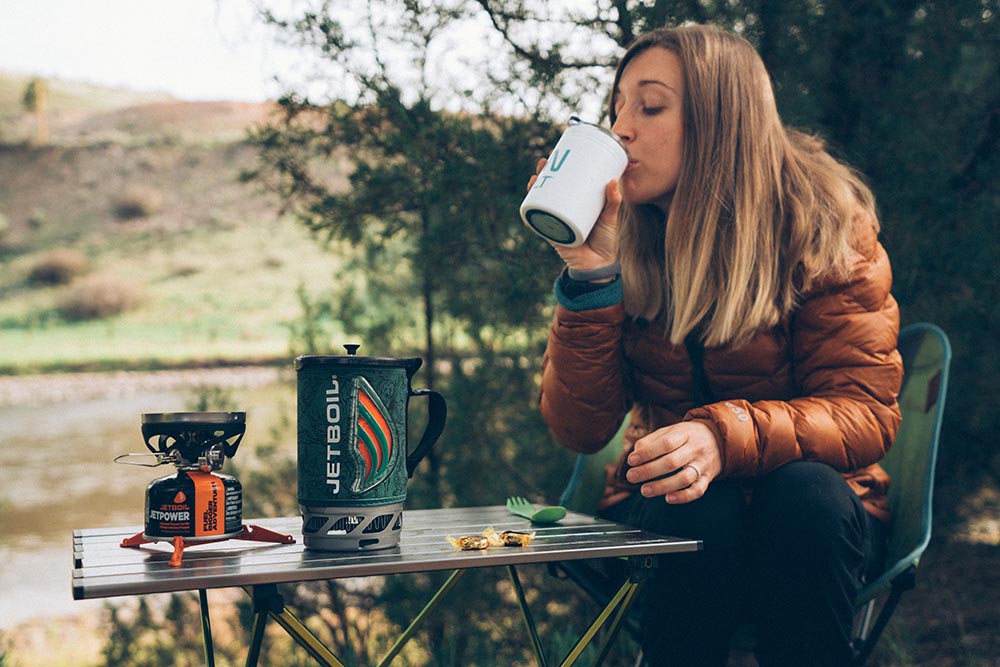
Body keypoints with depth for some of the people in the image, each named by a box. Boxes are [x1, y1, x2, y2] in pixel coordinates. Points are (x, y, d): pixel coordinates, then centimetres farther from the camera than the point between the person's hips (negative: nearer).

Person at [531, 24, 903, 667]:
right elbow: (579, 429, -9)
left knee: (804, 493, -32)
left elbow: (866, 414, -15)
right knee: (697, 512, -31)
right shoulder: (621, 240, -4)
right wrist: (589, 277, -23)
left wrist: (726, 437, -34)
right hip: (669, 507, 1)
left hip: (815, 514, 0)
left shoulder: (825, 225, -9)